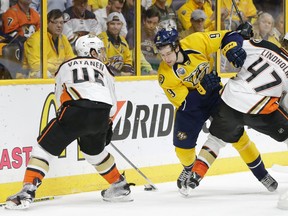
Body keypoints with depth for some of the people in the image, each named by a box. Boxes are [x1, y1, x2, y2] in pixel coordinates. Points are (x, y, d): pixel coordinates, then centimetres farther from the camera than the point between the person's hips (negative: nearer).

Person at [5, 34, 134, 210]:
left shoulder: (65, 67, 29)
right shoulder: (103, 68, 30)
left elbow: (60, 98, 30)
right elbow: (112, 103, 28)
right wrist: (107, 126, 44)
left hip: (75, 111, -3)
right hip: (101, 115, 3)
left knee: (46, 147, 3)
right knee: (95, 150, 31)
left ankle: (27, 192, -12)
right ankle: (120, 187, 38)